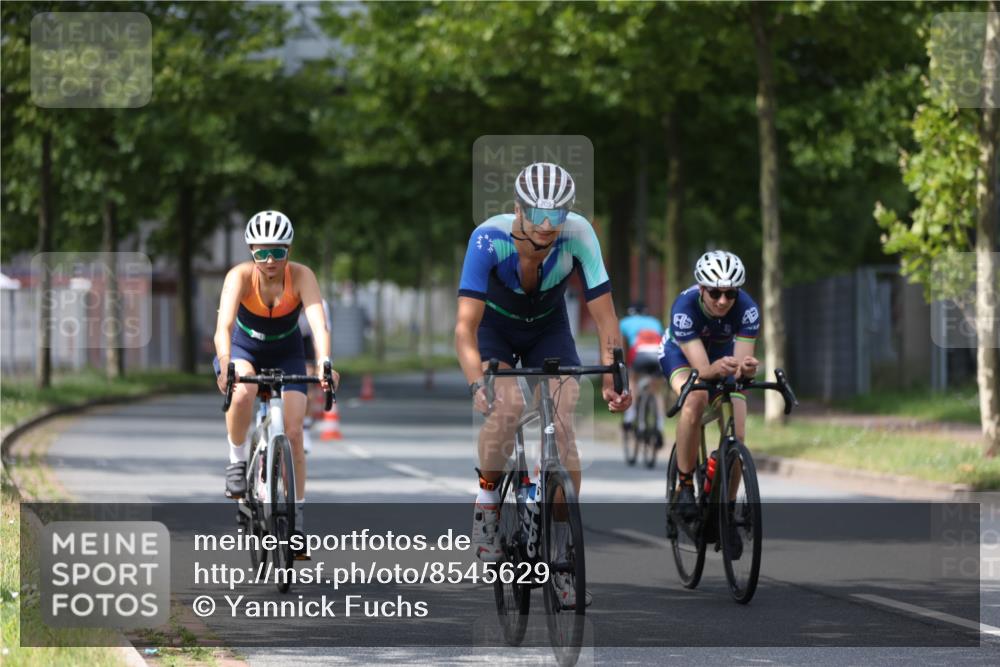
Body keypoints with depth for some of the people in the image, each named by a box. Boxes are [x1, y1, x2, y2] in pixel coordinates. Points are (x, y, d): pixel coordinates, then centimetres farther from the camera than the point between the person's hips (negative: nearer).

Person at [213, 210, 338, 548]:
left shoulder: (301, 276, -27)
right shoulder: (241, 276, -29)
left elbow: (318, 323, -39)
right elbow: (224, 325, -41)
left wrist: (324, 364, -57)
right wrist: (226, 367, -59)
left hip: (286, 352, 1)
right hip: (243, 347, -1)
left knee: (293, 433, -10)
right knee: (243, 393, -36)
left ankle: (296, 511, 5)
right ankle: (237, 461, -12)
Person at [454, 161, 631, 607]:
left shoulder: (578, 235, -30)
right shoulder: (489, 239, -35)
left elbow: (604, 315, -26)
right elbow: (465, 325, -38)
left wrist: (613, 378, -39)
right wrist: (477, 384, -53)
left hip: (549, 329, 2)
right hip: (495, 327, -2)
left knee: (562, 429, -15)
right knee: (506, 407, -30)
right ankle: (487, 496, -3)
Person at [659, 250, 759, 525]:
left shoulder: (747, 309, -32)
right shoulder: (685, 307, -38)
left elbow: (742, 365, -35)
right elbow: (702, 369, -42)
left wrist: (746, 369, -58)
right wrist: (718, 369, -65)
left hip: (723, 353, 2)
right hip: (681, 353, -2)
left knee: (736, 437, -13)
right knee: (696, 398, -37)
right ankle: (685, 485, -23)